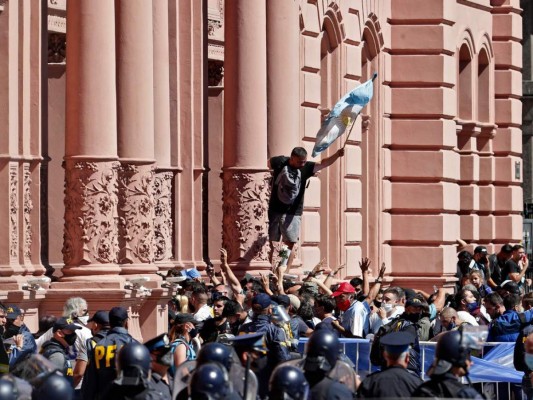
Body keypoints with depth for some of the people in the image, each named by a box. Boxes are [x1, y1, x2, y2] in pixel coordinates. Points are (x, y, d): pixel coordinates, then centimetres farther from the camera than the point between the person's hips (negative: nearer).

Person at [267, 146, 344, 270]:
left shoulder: (306, 167, -5)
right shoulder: (280, 162, -6)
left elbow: (324, 163, -17)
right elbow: (268, 163, 15)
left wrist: (337, 155, -32)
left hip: (293, 213, 0)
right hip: (275, 211, 0)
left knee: (289, 245, -7)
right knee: (273, 245, 5)